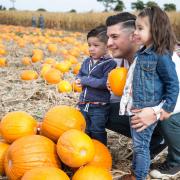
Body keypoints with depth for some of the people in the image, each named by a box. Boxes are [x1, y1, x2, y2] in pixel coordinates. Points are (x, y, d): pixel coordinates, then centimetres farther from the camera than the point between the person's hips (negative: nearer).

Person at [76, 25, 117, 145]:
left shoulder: (109, 63, -14)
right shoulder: (87, 62, 8)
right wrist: (79, 81, -10)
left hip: (99, 106, -7)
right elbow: (79, 75, 16)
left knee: (97, 132, 4)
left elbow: (105, 83, -24)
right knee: (84, 131, 18)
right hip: (84, 104, 7)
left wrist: (85, 80, -18)